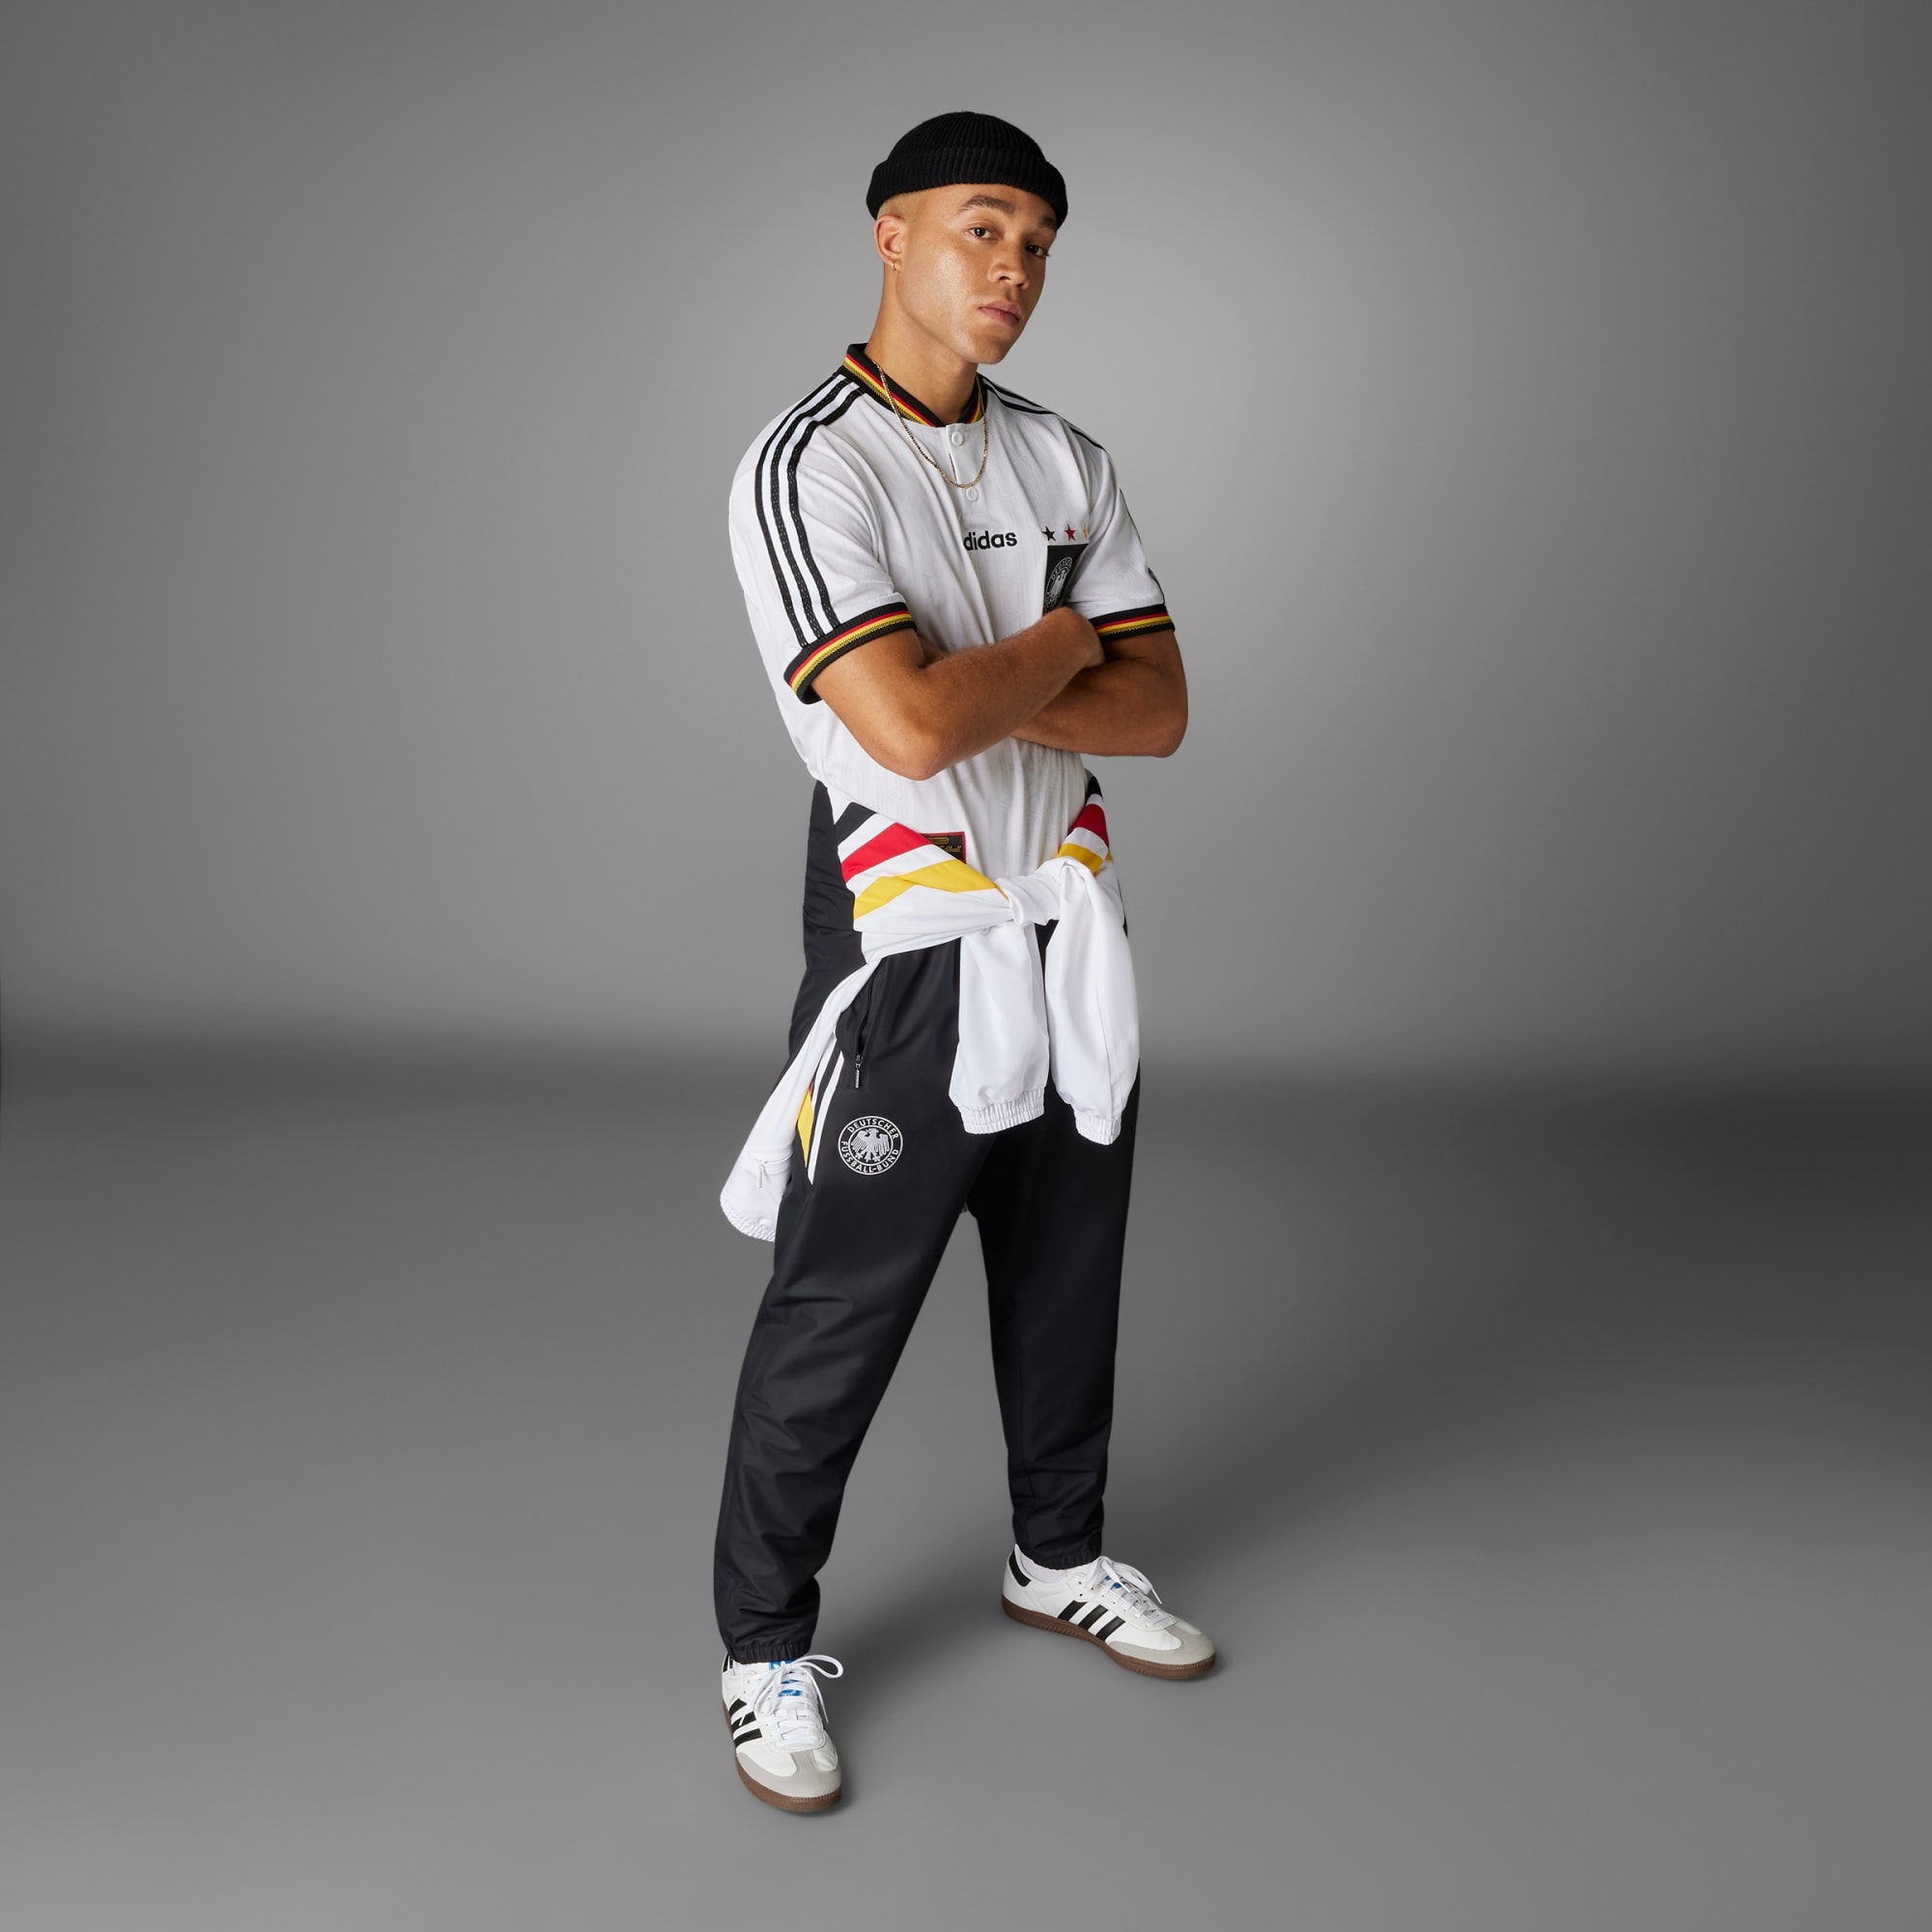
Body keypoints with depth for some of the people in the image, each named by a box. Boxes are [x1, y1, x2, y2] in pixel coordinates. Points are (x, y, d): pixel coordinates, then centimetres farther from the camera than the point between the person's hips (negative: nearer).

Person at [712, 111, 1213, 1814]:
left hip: (1070, 941, 7)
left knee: (1068, 1279, 19)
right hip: (908, 948, -6)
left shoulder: (1066, 461, 9)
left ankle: (1060, 1555, 40)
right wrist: (1059, 643, -8)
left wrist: (986, 693, -15)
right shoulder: (808, 470, -12)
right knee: (834, 1319, 0)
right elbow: (907, 728, -25)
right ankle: (768, 1649, 18)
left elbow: (1157, 709, 2)